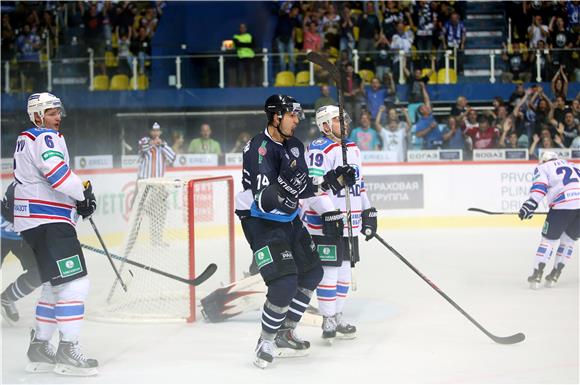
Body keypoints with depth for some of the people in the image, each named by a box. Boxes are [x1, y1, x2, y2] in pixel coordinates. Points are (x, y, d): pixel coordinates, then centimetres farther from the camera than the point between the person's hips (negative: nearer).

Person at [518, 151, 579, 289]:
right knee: (568, 240, 19)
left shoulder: (542, 168, 17)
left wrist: (531, 204, -10)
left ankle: (537, 275, -1)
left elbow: (539, 186, -1)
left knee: (549, 239, 5)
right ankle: (555, 274, 19)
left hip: (563, 205, -5)